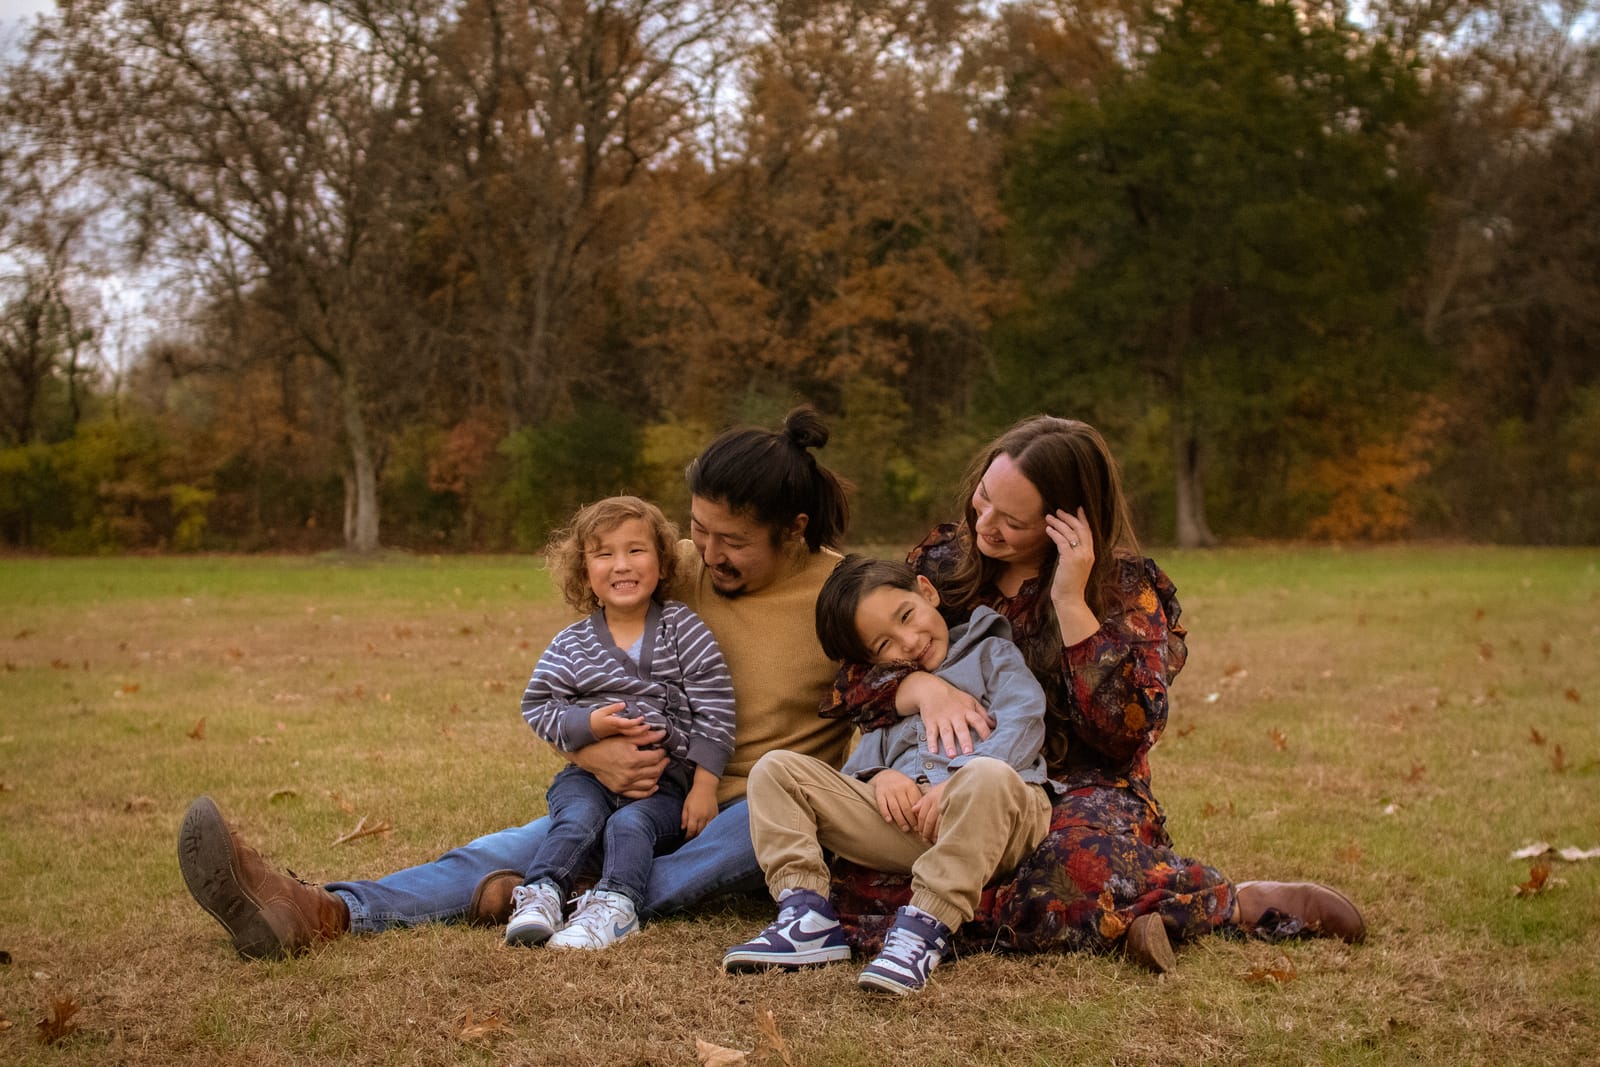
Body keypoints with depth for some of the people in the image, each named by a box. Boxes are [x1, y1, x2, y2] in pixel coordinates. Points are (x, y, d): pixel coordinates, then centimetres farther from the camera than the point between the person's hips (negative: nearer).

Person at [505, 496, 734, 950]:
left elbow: (715, 711, -3)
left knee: (630, 823, -28)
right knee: (577, 819, -27)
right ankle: (540, 895, -36)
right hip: (591, 774, 2)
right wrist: (591, 724, -17)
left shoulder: (683, 631, -1)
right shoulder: (571, 645, 4)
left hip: (665, 780, -2)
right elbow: (537, 707, 1)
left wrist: (704, 787, -8)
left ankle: (614, 906, -42)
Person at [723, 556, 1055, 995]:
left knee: (988, 776, -41)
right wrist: (879, 775, -7)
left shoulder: (991, 654, 18)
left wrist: (956, 785, -16)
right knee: (775, 769, -3)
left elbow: (1023, 722, -1)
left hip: (988, 814, -4)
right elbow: (859, 762, 19)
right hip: (904, 818, 5)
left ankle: (924, 928, -38)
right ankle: (808, 918, -19)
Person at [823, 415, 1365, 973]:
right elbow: (855, 677, 3)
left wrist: (1071, 603, -18)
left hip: (1080, 794, -3)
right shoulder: (941, 559, 7)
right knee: (856, 885, -31)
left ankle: (1246, 903, -12)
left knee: (1076, 873, -42)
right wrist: (922, 686, -19)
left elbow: (1130, 728, -15)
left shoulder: (1125, 585, -2)